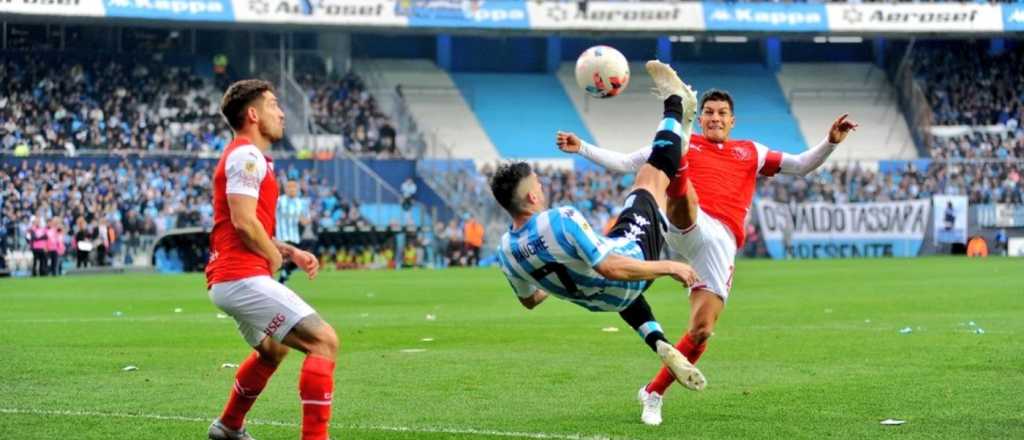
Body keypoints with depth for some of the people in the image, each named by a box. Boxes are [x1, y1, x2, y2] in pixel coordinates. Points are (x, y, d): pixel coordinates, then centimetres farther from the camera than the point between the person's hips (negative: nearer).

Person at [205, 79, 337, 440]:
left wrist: (290, 252, 14)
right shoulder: (246, 156, -11)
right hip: (243, 278, -11)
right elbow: (243, 221, -21)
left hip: (228, 280, 11)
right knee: (324, 340, -17)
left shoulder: (246, 157, 21)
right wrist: (275, 256, -5)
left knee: (273, 350, 34)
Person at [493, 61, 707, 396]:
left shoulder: (506, 252, -16)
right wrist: (669, 267, -28)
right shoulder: (562, 221, -38)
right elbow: (610, 267, -39)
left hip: (599, 299, 6)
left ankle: (659, 344, 24)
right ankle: (676, 105, 33)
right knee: (654, 172, 11)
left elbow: (529, 300, 5)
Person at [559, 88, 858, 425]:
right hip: (688, 227, -2)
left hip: (721, 243, 2)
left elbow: (801, 166, 23)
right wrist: (582, 148, 13)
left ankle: (654, 393, 9)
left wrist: (830, 142, 7)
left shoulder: (750, 153, 27)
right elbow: (623, 163, 22)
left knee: (702, 330, -6)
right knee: (682, 193, -38)